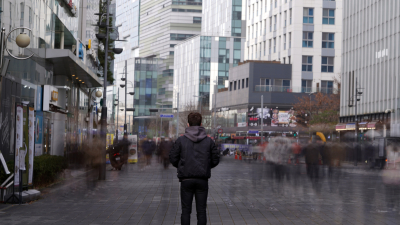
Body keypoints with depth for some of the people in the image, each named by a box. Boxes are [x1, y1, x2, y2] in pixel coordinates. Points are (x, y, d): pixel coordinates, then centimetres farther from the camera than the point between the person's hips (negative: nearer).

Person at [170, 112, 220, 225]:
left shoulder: (181, 140, -3)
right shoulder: (209, 141, 1)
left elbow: (173, 158, -3)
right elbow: (215, 159, 3)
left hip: (186, 179, -1)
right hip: (203, 180, 1)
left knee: (185, 210, 5)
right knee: (201, 211, 6)